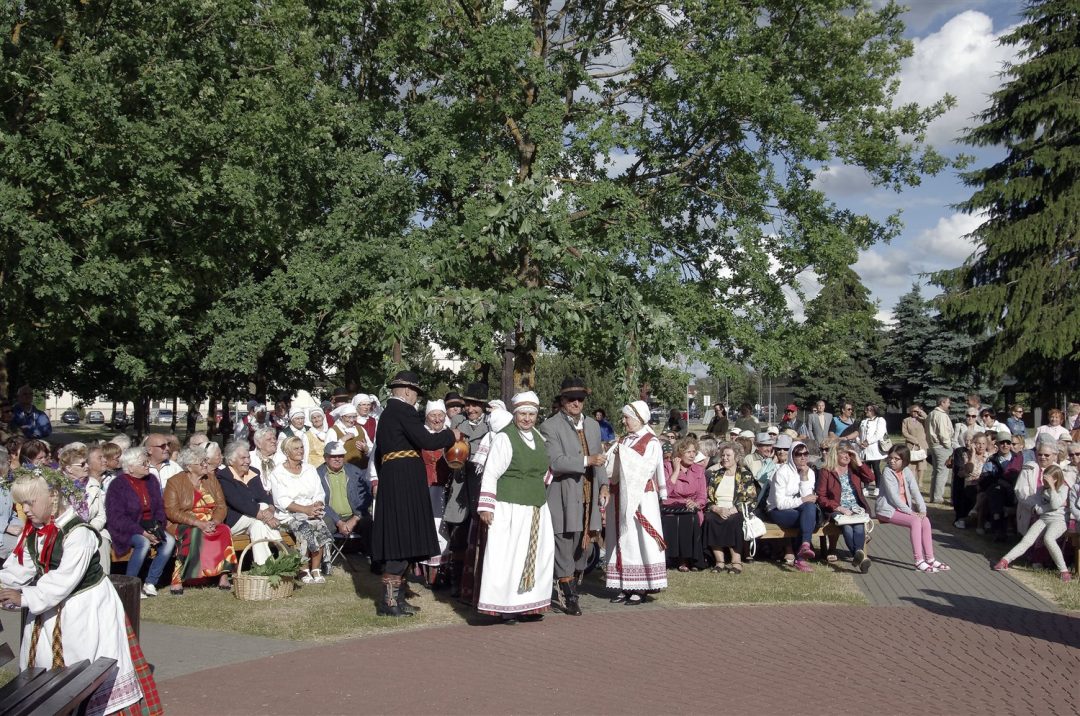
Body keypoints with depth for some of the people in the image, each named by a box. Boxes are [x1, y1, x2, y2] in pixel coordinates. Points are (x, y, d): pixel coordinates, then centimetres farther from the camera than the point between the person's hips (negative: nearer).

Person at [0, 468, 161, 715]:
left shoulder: (78, 533, -23)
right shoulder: (32, 532, 1)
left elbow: (65, 580, -26)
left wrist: (26, 597, -27)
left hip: (85, 610, -7)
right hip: (49, 610, 7)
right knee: (45, 668, 14)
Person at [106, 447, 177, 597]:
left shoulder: (151, 480, 8)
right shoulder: (118, 485, -11)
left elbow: (160, 507, 13)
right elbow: (117, 518, -16)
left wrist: (158, 526, -8)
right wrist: (142, 532, -24)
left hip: (150, 526, 6)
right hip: (126, 529, -6)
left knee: (169, 541, -20)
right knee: (144, 542, -34)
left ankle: (150, 583, -10)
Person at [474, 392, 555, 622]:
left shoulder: (538, 438, 12)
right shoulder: (505, 437, -9)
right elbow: (490, 474, -11)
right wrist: (486, 507, -15)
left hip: (536, 509, 7)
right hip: (510, 508, -7)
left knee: (534, 556, 8)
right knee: (507, 555, -4)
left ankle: (527, 605, 18)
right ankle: (505, 607, 5)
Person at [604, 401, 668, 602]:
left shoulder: (651, 443, -6)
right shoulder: (624, 441, 13)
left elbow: (645, 469, -17)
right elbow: (614, 468, 11)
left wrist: (623, 454, -14)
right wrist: (613, 454, -7)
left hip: (641, 499, -6)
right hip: (622, 497, 6)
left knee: (639, 539, -3)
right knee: (622, 539, 7)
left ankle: (641, 588, 3)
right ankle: (626, 586, 13)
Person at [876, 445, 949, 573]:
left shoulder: (907, 472, 5)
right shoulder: (887, 472, -13)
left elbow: (915, 492, -1)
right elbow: (893, 496, -18)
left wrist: (922, 510, -16)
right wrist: (910, 512, -20)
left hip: (903, 508, 6)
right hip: (888, 509, -6)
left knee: (925, 521, -14)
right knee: (915, 522, -26)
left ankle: (929, 559, -5)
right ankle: (919, 561, -24)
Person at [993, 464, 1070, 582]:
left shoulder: (1063, 488, 1)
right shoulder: (1041, 489, 14)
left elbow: (1055, 504, -17)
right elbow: (1037, 509, 2)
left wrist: (1052, 486, -16)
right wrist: (1055, 505, -8)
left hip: (1059, 520, -5)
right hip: (1042, 519, 5)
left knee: (1048, 538, -34)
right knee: (1027, 540, -14)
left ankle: (1064, 571, -27)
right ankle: (1005, 560, -21)